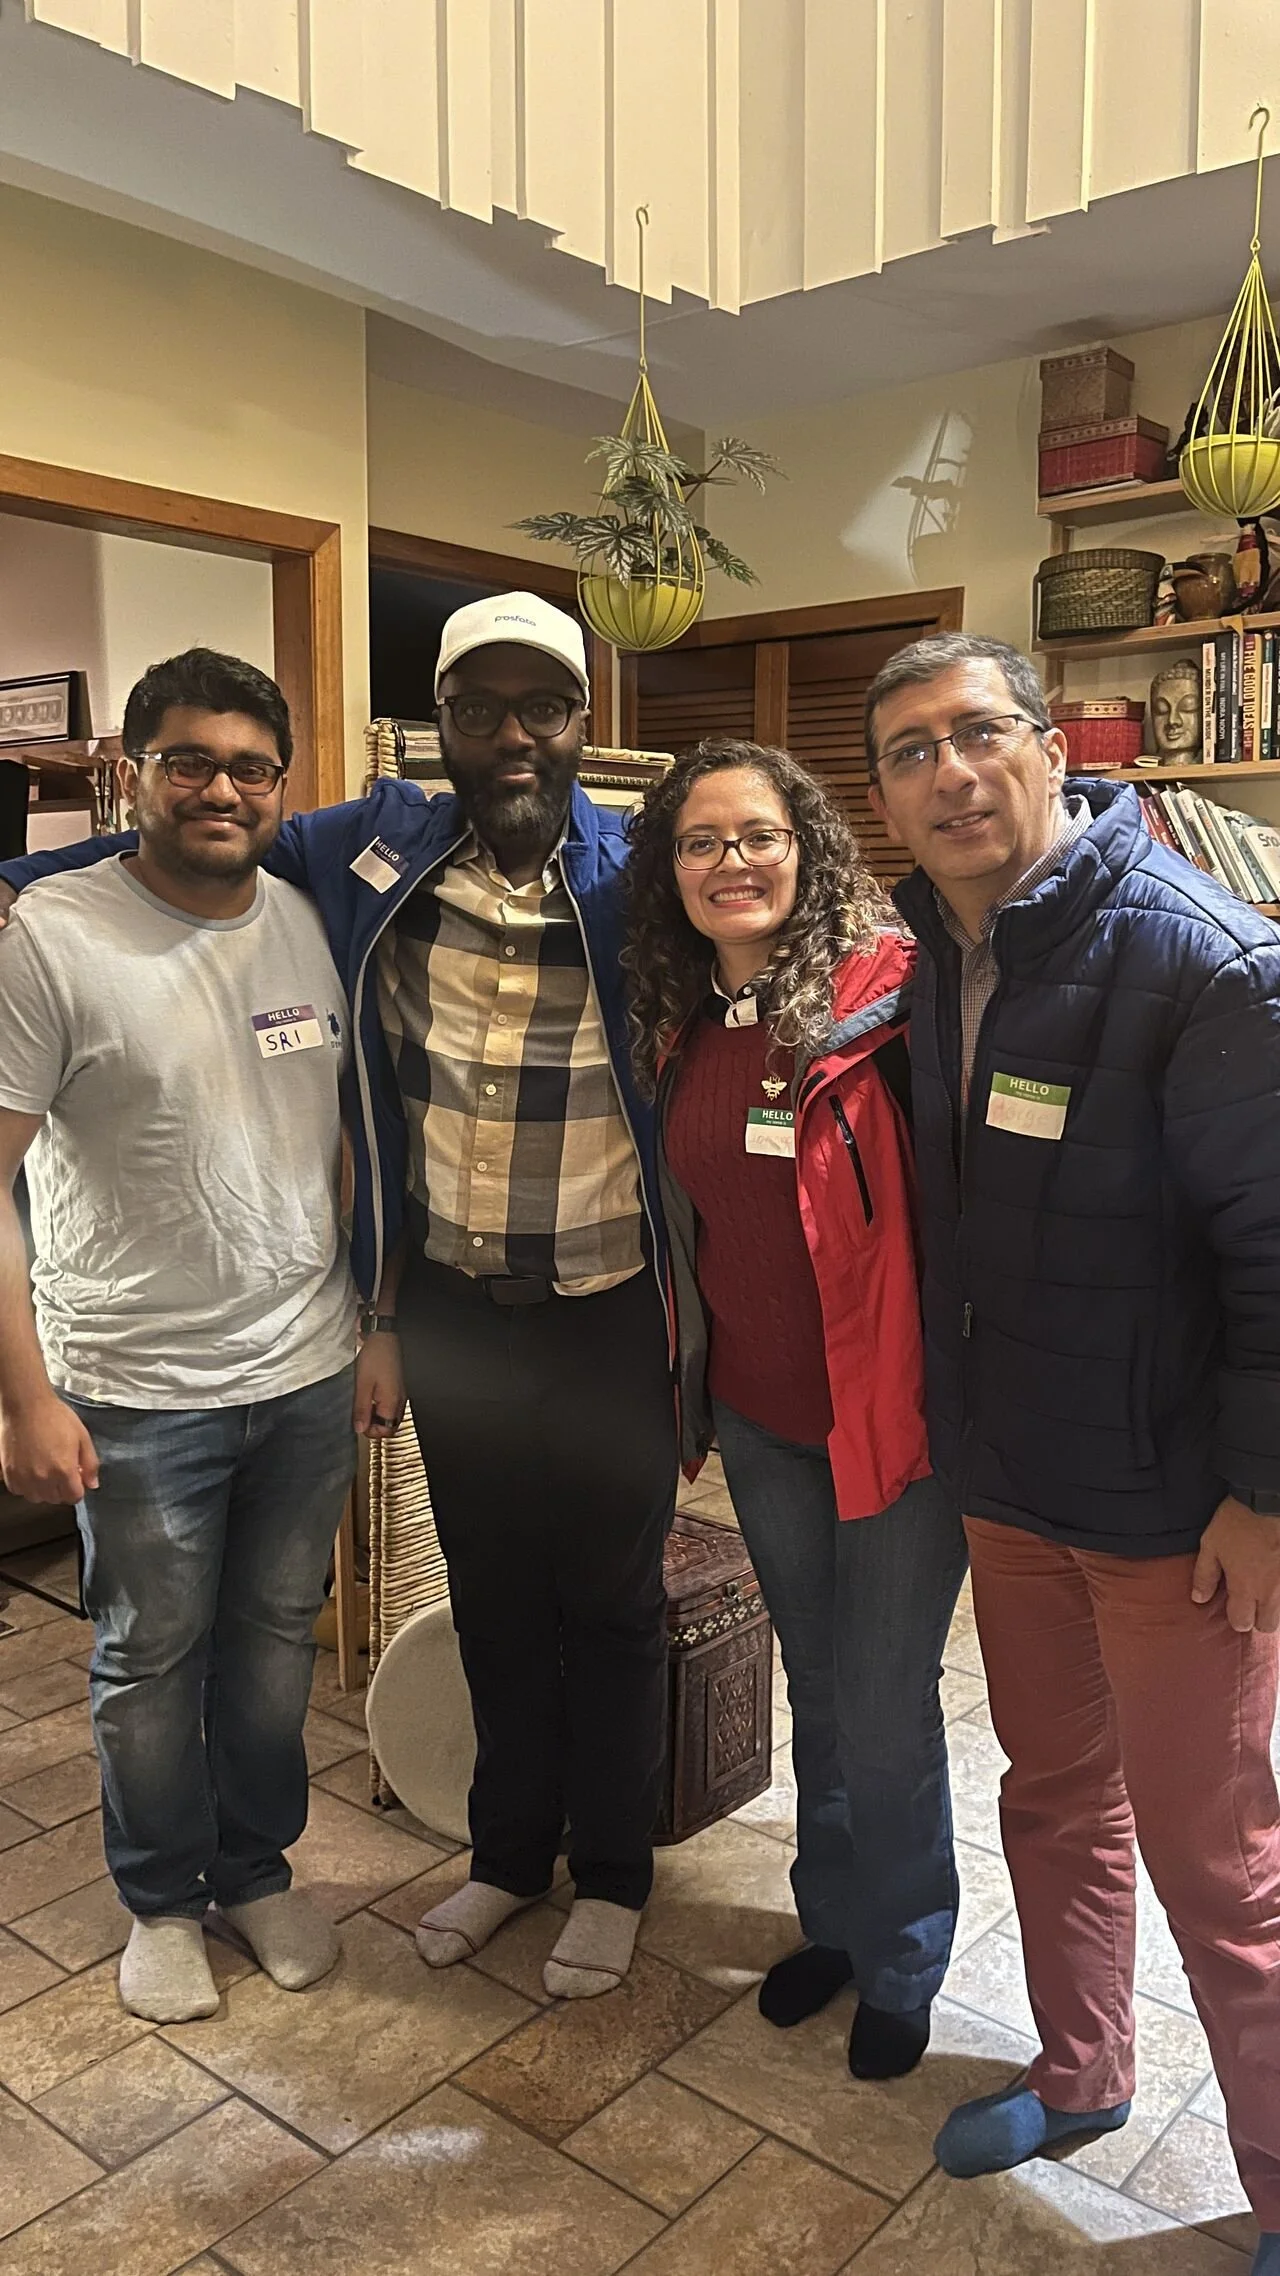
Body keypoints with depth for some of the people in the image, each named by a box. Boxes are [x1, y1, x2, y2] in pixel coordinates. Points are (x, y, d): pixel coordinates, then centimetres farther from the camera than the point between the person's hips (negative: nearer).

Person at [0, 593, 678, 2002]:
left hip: (607, 1311, -2)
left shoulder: (631, 873, -10)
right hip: (450, 1305, 3)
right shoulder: (379, 849, -2)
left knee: (610, 1599, 15)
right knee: (492, 1593, 20)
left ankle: (611, 1873, 37)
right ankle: (509, 1851, 43)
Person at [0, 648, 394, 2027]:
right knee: (150, 1660, 14)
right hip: (136, 1393, -4)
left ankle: (257, 1870, 41)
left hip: (308, 1372, 4)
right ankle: (163, 1902, 38)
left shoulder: (311, 926, 2)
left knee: (275, 1640, 19)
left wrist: (375, 1320, 9)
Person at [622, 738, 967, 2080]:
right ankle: (831, 1918, 46)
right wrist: (694, 1385, 13)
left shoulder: (887, 996, -18)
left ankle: (900, 1966, 36)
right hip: (756, 1416, 6)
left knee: (887, 1715, 9)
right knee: (815, 1688, 23)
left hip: (890, 1412, -5)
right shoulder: (678, 1025, 2)